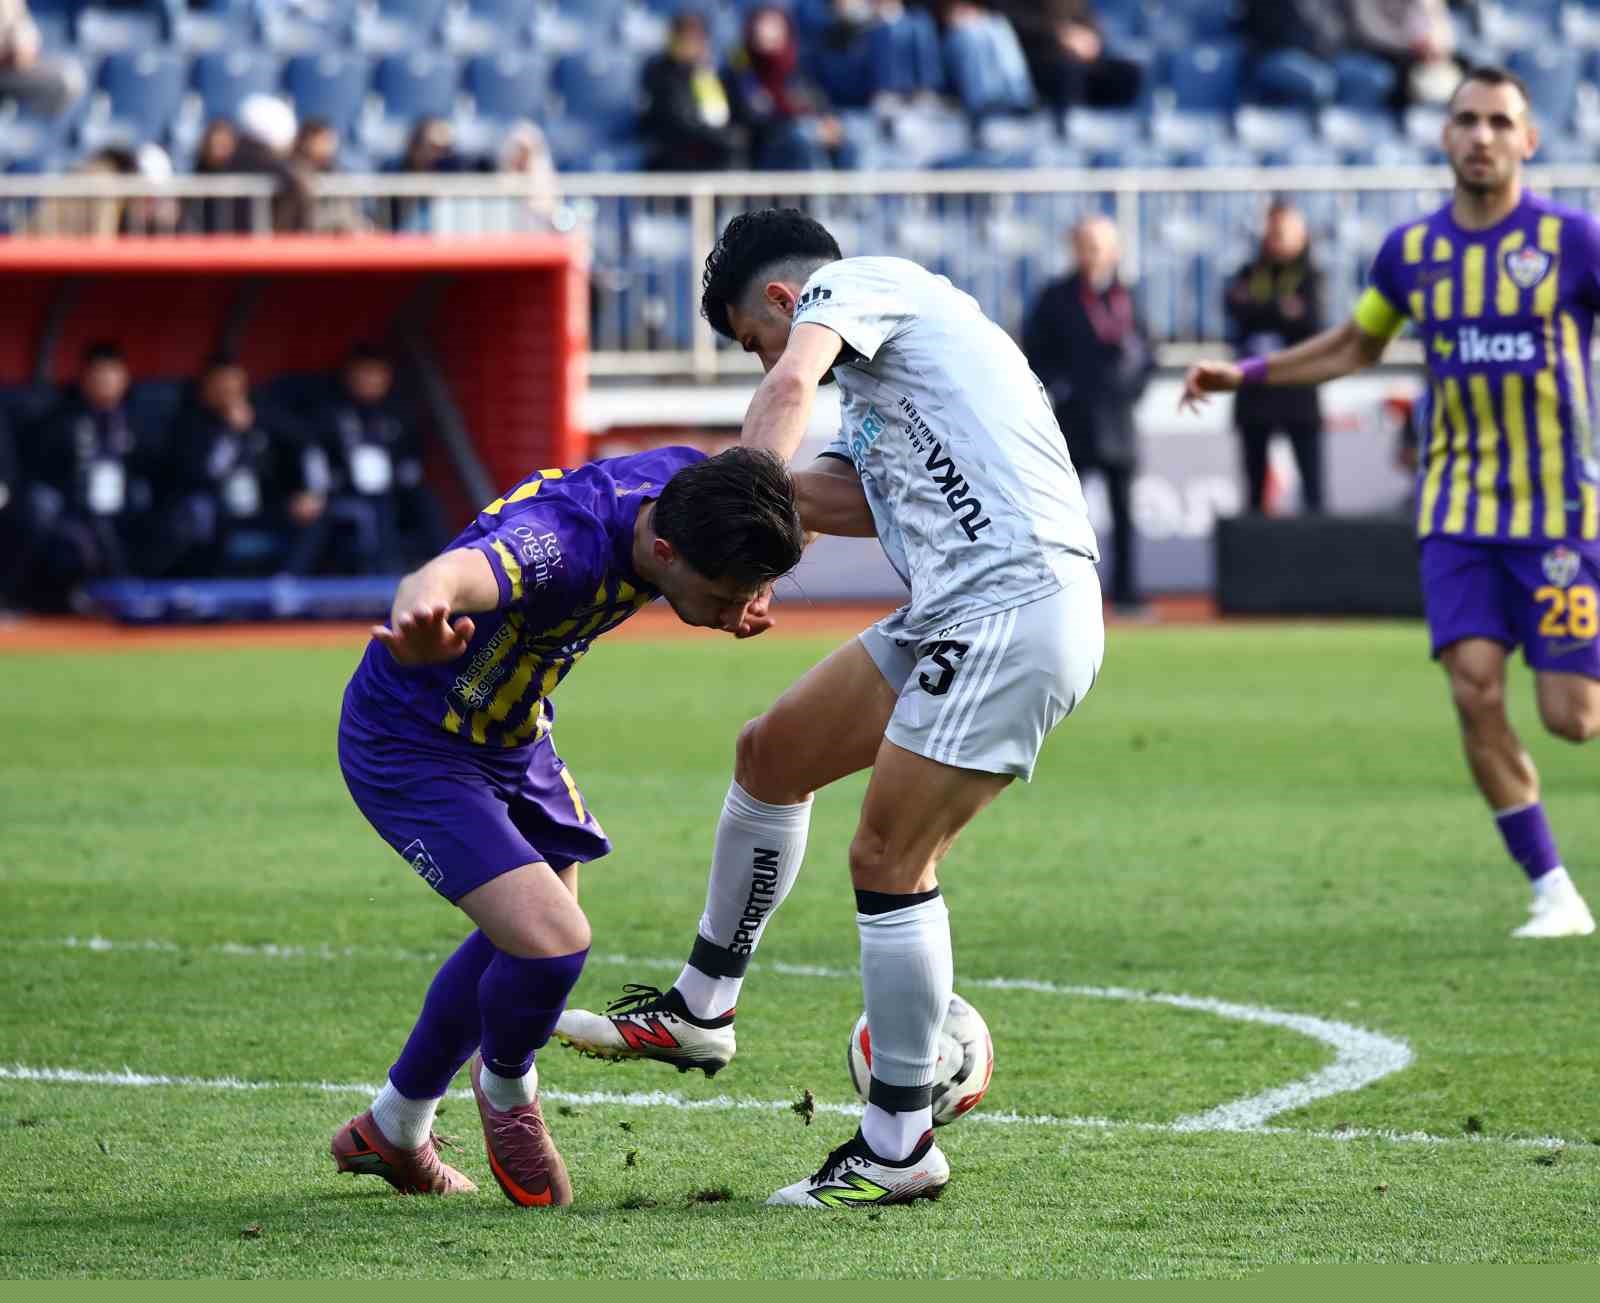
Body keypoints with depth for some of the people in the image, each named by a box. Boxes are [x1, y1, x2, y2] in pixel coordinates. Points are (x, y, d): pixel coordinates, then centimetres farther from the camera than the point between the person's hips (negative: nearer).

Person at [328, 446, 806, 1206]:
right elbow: (449, 574, -63)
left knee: (526, 936, 25)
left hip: (514, 738, 9)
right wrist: (422, 612, -89)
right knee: (554, 942, -22)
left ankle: (390, 1133, 45)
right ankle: (506, 1093, 12)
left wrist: (741, 595, -11)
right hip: (411, 746, -9)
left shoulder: (685, 484, -18)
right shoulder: (561, 541, -41)